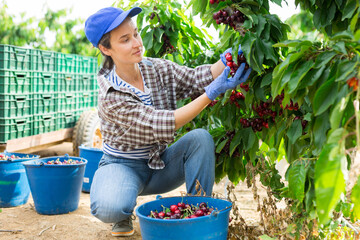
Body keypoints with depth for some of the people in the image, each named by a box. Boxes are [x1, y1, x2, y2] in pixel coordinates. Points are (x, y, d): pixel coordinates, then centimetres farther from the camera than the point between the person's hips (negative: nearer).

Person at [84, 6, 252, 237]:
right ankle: (125, 214, 3)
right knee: (109, 208, -37)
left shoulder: (157, 68, -7)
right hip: (124, 166, -4)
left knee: (200, 137, -25)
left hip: (160, 163, 5)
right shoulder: (111, 98, -25)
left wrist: (227, 58, -40)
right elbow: (162, 125, -33)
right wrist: (212, 92, -39)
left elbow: (196, 78, -21)